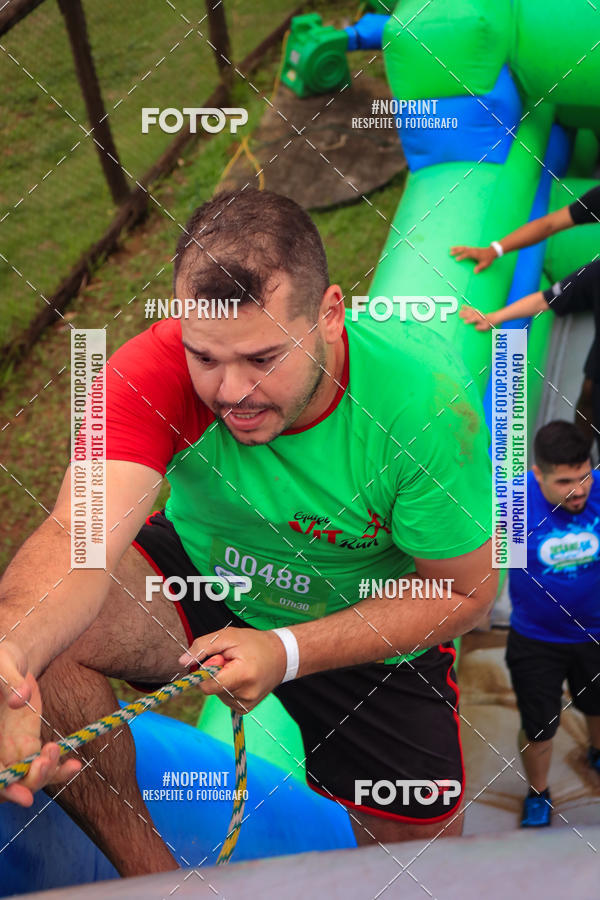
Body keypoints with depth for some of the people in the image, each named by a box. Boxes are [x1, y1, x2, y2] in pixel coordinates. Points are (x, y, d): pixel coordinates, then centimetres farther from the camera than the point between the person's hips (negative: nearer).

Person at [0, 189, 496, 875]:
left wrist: (289, 653, -33)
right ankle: (147, 872, -6)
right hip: (202, 578, 0)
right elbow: (80, 533, -41)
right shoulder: (153, 374, -29)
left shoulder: (427, 403, -31)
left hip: (373, 632, 0)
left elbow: (463, 592, -21)